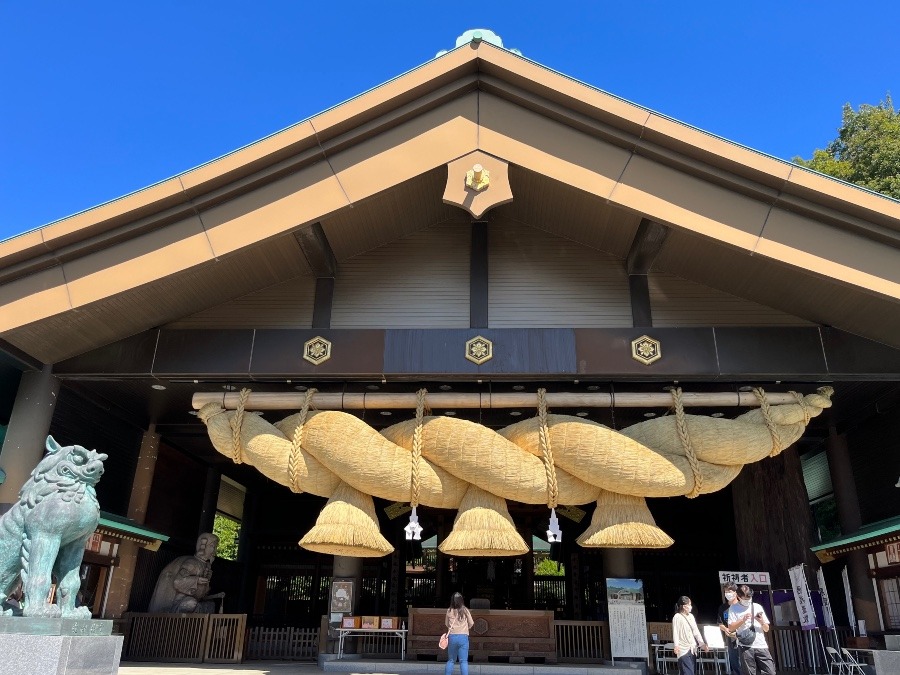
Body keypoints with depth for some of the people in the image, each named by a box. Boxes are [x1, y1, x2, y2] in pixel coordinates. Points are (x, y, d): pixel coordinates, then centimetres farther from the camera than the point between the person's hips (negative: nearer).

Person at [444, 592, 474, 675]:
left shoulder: (449, 611, -2)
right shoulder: (465, 610, -5)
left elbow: (446, 623, 9)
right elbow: (471, 623, 4)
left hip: (452, 637, 2)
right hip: (463, 637, -2)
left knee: (451, 660, 16)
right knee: (463, 661, 1)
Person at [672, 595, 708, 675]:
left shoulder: (691, 616, 15)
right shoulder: (677, 617, -6)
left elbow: (696, 631, 18)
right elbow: (675, 632, -13)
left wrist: (702, 644, 10)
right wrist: (676, 645, -25)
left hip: (692, 649, 7)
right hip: (683, 649, -7)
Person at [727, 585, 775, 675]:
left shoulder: (758, 607, 14)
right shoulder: (733, 608, 5)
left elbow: (767, 629, 15)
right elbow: (730, 627, -3)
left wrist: (762, 622, -7)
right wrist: (743, 620, -14)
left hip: (761, 645, 3)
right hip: (745, 646, -3)